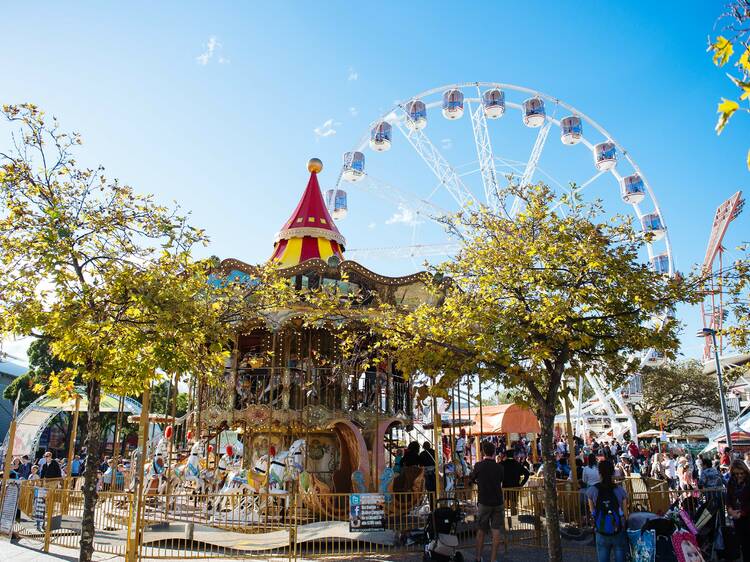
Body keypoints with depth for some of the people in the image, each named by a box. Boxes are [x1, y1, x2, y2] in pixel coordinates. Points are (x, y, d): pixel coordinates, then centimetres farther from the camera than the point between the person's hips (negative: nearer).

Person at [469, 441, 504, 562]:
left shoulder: (479, 465, -9)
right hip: (498, 502, 1)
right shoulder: (499, 467, -2)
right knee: (496, 531, 6)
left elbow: (471, 479, 5)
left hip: (484, 502, -1)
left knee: (481, 531, 11)